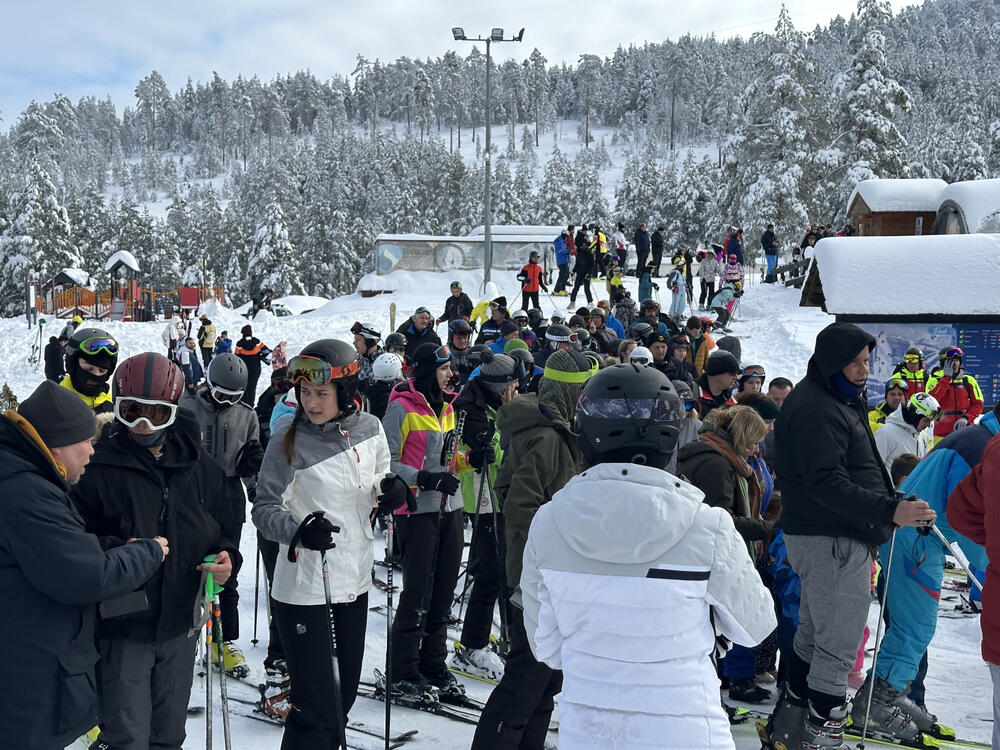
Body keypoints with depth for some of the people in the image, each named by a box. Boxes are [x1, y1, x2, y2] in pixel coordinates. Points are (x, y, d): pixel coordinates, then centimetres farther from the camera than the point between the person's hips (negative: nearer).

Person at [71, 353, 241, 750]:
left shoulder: (200, 467, 2)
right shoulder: (97, 467, -11)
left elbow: (223, 527, 12)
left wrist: (227, 556, -8)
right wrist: (113, 553, -27)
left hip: (181, 625, 4)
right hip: (123, 627, -4)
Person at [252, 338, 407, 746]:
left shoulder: (369, 428, -2)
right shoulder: (289, 437, -13)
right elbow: (263, 508, -10)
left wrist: (392, 491, -10)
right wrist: (298, 530, -30)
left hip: (355, 576, 5)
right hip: (304, 586, -5)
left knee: (343, 695, 19)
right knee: (316, 711, -6)